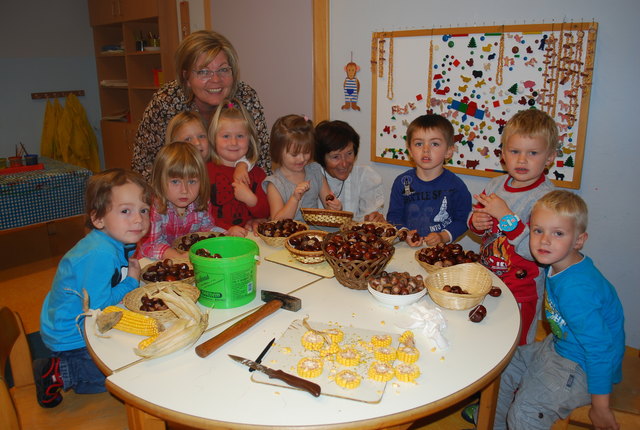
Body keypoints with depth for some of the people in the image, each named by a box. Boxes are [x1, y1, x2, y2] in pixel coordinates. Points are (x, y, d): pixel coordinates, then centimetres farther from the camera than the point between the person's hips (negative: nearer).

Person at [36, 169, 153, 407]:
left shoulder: (119, 243, -2)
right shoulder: (100, 254, -31)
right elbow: (97, 305, -29)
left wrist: (133, 270, -7)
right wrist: (131, 282, -19)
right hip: (72, 337, -9)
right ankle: (63, 373, 2)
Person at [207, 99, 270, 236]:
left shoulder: (257, 173, 11)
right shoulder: (206, 171, 0)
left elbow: (265, 213, 8)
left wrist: (250, 199, -11)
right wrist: (228, 229, -21)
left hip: (250, 235, 4)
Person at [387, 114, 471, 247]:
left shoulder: (455, 186, -2)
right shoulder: (401, 182, 3)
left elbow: (462, 220, 1)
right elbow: (393, 216, 7)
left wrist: (443, 237, -12)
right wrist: (404, 234, -9)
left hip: (440, 249, -1)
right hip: (407, 247, 1)